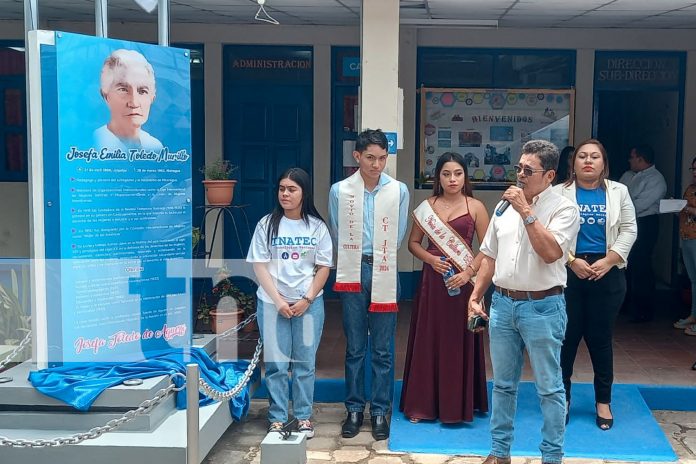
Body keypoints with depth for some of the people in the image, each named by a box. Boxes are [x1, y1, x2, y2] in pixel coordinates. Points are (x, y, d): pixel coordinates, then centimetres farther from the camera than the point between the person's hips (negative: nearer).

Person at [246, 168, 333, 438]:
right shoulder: (267, 224, 1)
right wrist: (278, 300, -9)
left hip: (309, 303, 1)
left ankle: (303, 417, 17)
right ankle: (277, 418, 13)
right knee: (276, 363, 2)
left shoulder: (317, 227, 3)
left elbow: (324, 267, 3)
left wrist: (307, 299, -7)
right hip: (272, 303, 0)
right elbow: (259, 266, -1)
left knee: (305, 363, 5)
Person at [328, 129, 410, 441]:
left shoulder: (399, 191, 0)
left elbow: (398, 236, 6)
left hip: (385, 273, 0)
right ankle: (354, 409, 19)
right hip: (353, 272, 1)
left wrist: (380, 258, 7)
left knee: (382, 350, 4)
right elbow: (338, 235, 8)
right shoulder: (339, 191, 0)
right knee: (355, 347, 8)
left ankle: (380, 412, 14)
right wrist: (356, 259, 8)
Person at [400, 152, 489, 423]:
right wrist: (431, 259, -8)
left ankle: (458, 406, 13)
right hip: (433, 281, 2)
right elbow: (413, 243, 10)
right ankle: (422, 405, 14)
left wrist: (468, 273, -13)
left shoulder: (475, 207, 1)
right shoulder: (427, 207, 7)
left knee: (459, 343, 2)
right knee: (428, 341, 5)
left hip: (462, 282, -2)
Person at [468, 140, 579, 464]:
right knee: (503, 384, 15)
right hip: (503, 303, 6)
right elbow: (490, 256, 14)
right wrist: (475, 297, 10)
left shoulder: (563, 209, -8)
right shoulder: (505, 206, 9)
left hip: (542, 307, -5)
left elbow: (551, 252, -23)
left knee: (549, 387, 3)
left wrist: (526, 212, -21)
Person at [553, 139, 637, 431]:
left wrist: (608, 261, -9)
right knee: (566, 337, 4)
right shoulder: (559, 193, 2)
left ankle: (603, 402, 18)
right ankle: (562, 398, 17)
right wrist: (572, 261, -15)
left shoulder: (618, 192, 7)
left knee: (601, 338, 6)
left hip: (607, 275, 1)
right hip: (567, 274, -1)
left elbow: (628, 230, 3)